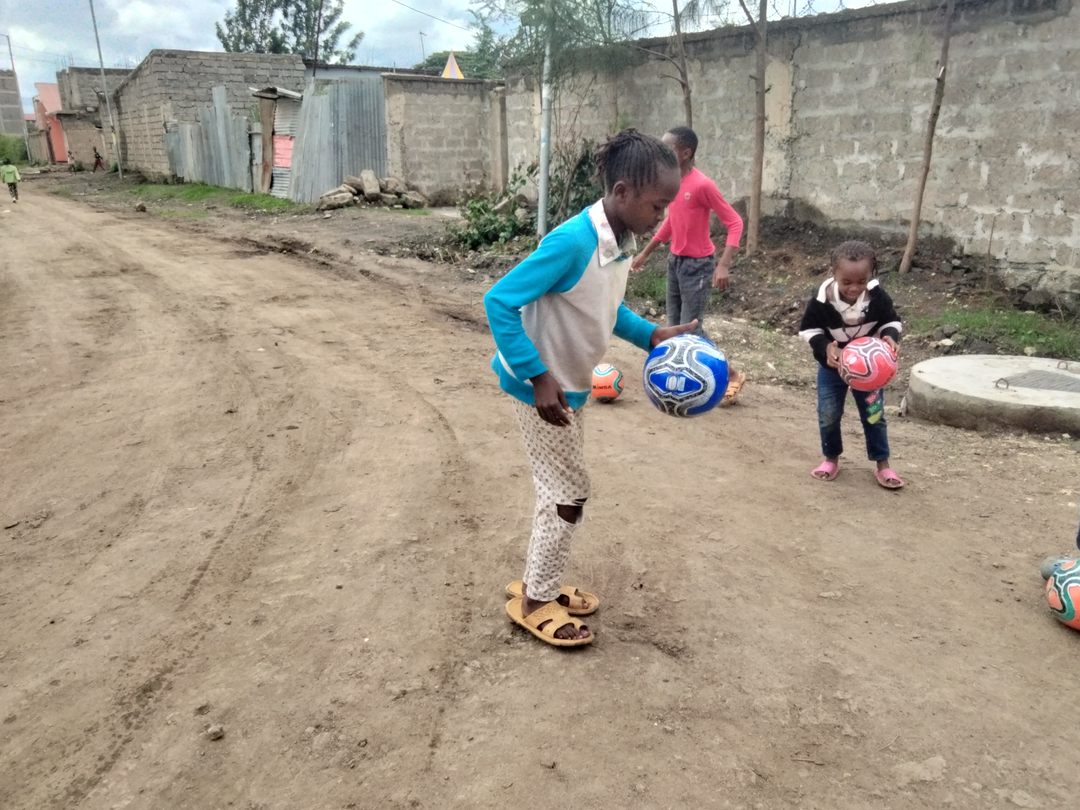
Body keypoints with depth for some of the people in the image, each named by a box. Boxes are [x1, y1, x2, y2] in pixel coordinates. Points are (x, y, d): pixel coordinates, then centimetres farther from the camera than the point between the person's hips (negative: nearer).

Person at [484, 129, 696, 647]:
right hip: (542, 386, -9)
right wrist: (539, 378, -29)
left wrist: (652, 336, 2)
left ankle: (541, 585, 35)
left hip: (571, 385, 9)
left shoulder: (621, 243, -1)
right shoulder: (573, 242, -29)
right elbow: (500, 302, -28)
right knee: (568, 493, 2)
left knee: (564, 489, 18)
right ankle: (534, 601, 20)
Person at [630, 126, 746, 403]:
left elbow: (734, 222, -18)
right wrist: (645, 253, 24)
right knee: (675, 326, 11)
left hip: (697, 265, -8)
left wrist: (723, 265, -28)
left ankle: (732, 376, 12)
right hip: (675, 262, 8)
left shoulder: (702, 184, -20)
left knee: (690, 329, -6)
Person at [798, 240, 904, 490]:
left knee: (874, 415, 6)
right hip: (832, 366, 0)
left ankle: (882, 465, 20)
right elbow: (808, 329, -11)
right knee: (828, 415, 6)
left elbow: (892, 321, -4)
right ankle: (831, 459, 27)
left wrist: (890, 336, -26)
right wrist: (824, 346, -28)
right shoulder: (822, 300, -25)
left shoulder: (878, 297, -21)